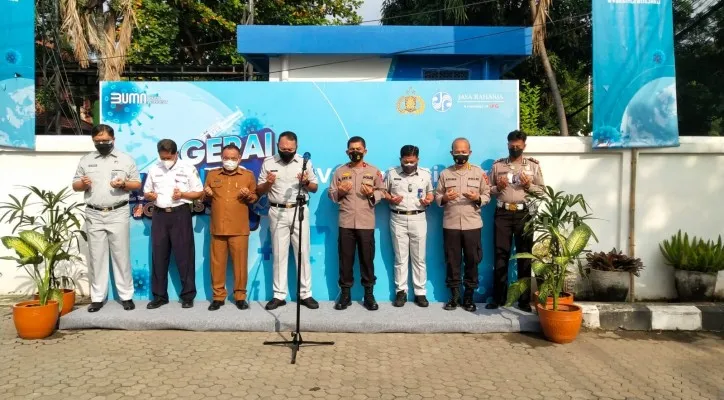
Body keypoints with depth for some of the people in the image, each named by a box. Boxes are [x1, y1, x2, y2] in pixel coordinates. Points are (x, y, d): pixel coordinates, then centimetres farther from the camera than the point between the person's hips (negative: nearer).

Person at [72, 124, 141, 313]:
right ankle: (97, 297, 14)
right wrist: (83, 184, -10)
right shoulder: (86, 160, 10)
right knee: (96, 256, 6)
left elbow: (137, 184, 6)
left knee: (121, 255, 1)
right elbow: (75, 185, 13)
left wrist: (124, 184, -14)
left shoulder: (126, 159, 4)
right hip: (94, 215, 2)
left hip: (118, 214, -2)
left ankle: (126, 296, 9)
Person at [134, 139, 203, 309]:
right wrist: (150, 195, -6)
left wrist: (182, 194, -16)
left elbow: (199, 192, 1)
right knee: (158, 255, 6)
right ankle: (159, 295, 15)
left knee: (184, 255, -1)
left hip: (180, 214, -4)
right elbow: (146, 192, 18)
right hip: (160, 214, 4)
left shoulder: (188, 169, -1)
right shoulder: (154, 169, 10)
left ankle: (188, 295, 7)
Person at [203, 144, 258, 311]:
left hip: (239, 229, -2)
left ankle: (240, 296, 11)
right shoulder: (212, 175, 12)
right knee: (217, 263, 5)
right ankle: (218, 296, 15)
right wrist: (206, 194, -1)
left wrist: (248, 195, -10)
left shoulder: (248, 175, 7)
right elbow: (206, 198, 21)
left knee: (240, 263, 1)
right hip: (218, 228, 2)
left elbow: (255, 198, 11)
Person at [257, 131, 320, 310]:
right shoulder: (268, 163, 3)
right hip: (277, 212, 0)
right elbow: (259, 191, 6)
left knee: (303, 253, 2)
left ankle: (306, 294, 10)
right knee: (279, 254, 5)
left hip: (300, 211, 0)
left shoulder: (305, 162, 4)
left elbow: (315, 188, 9)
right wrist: (268, 183, -15)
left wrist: (306, 183, -11)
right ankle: (279, 295, 11)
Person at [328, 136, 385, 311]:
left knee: (367, 259, 3)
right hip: (346, 222, 1)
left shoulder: (374, 171, 7)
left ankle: (369, 294, 13)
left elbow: (382, 192, 5)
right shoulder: (340, 171, 9)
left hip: (366, 223, -1)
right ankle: (345, 293, 15)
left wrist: (372, 194, -14)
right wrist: (339, 192, -12)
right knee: (345, 259, 5)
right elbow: (331, 193, 9)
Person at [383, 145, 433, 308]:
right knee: (400, 258, 5)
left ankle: (420, 292, 12)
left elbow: (430, 192, 14)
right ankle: (401, 291, 14)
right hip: (398, 219, 0)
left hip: (418, 218, 1)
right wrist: (390, 199, -12)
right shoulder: (391, 173, 1)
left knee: (419, 258, 4)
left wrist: (429, 200, -8)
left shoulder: (426, 173, 4)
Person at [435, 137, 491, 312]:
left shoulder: (479, 172, 6)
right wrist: (444, 197, -15)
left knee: (472, 261, 4)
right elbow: (437, 196, 7)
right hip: (450, 224, 1)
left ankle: (469, 296, 15)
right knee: (452, 261, 5)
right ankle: (454, 296, 16)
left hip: (472, 224, 0)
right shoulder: (445, 173, 7)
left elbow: (487, 195, 4)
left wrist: (477, 198, -16)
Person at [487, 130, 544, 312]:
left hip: (523, 213, 0)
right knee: (500, 255, 2)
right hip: (502, 213, 1)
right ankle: (498, 297, 10)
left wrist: (529, 185, -12)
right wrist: (498, 187, -9)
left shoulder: (533, 165, 7)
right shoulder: (497, 165, 9)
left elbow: (542, 191, 6)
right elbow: (488, 191, 10)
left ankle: (524, 299, 11)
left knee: (524, 255, 3)